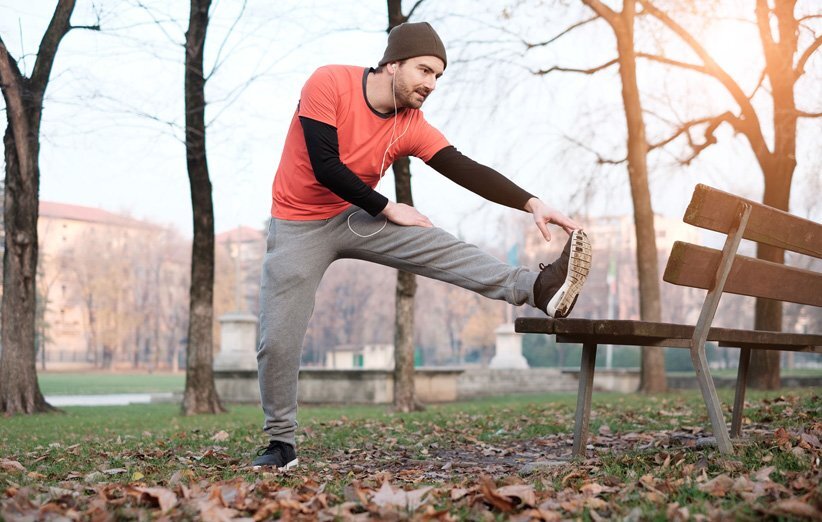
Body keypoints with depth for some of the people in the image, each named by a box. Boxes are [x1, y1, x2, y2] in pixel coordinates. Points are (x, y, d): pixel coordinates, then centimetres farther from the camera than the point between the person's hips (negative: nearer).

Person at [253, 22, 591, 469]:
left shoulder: (411, 127, -9)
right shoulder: (328, 84, -21)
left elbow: (466, 171, -18)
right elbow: (325, 167, -25)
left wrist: (532, 204, -30)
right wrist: (388, 209, -18)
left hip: (356, 216, 3)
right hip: (298, 226, -3)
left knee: (444, 249, -20)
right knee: (277, 341, -5)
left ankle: (539, 289, -37)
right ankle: (281, 442, 12)